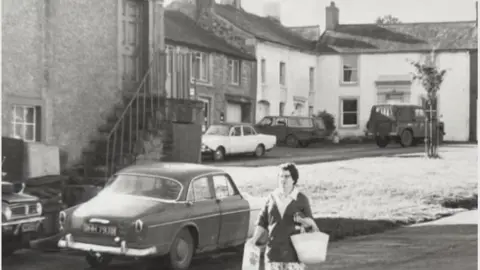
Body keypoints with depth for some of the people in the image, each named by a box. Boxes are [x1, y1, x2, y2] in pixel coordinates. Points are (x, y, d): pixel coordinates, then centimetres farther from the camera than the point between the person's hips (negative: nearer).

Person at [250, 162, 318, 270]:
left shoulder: (301, 199, 0)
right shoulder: (272, 197, 6)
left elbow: (310, 222, 3)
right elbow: (262, 221, 8)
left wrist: (302, 220, -18)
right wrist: (255, 239, -4)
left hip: (293, 252, -2)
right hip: (273, 249, 2)